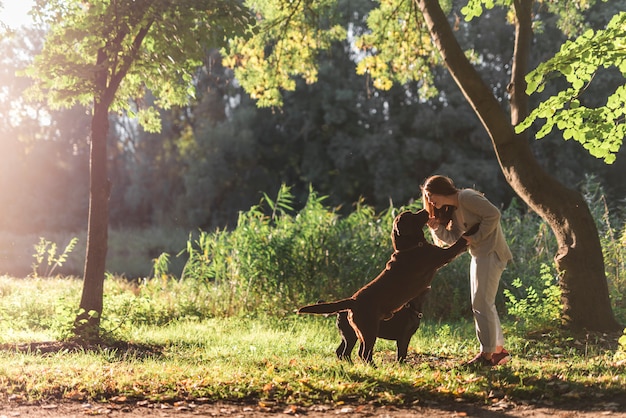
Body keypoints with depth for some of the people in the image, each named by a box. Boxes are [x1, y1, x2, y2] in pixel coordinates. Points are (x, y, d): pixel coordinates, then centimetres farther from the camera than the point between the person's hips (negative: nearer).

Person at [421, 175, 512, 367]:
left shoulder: (466, 197, -13)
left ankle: (487, 354, -2)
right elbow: (454, 237, 8)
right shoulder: (453, 210, 15)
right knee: (485, 304, 14)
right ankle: (499, 350, 22)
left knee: (482, 303, -8)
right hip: (479, 255, 10)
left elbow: (493, 214, -21)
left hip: (490, 253, -10)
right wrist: (437, 228, -7)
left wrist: (476, 238, -17)